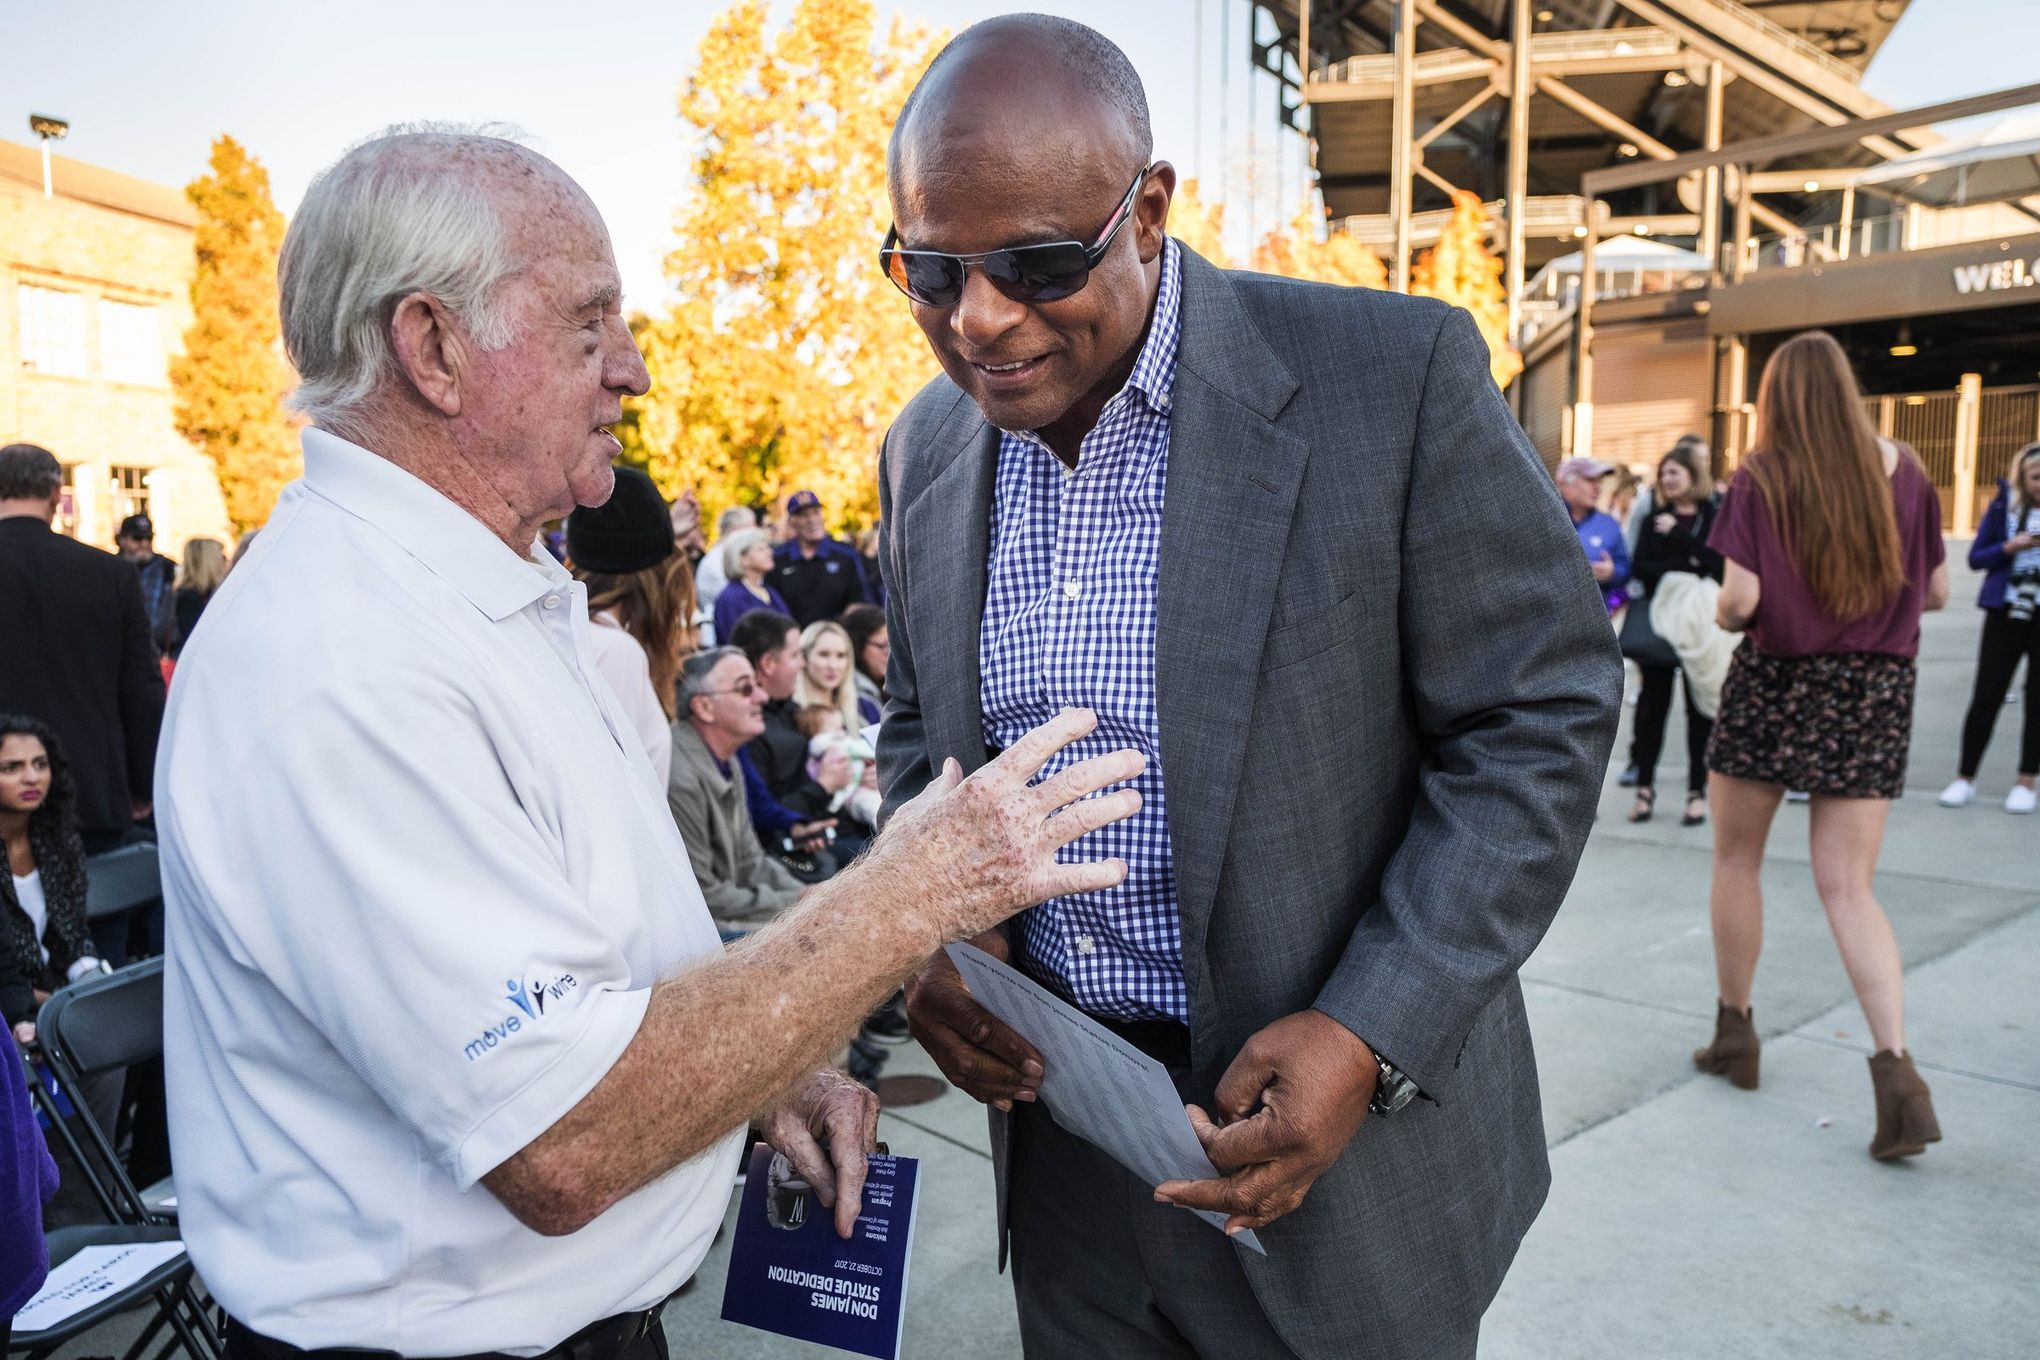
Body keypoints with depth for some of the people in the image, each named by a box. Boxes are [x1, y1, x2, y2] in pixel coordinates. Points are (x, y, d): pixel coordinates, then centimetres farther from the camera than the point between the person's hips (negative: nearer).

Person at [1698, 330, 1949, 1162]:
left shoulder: (1760, 478, -9)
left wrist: (1724, 615, 6)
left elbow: (1740, 600, -16)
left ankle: (1734, 1029, 24)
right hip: (1875, 693, 3)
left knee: (1736, 858, 15)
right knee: (1848, 885, 4)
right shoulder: (1903, 472, 2)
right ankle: (1895, 1063, -11)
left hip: (1776, 683, -3)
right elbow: (1936, 593, 6)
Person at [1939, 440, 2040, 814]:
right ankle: (1965, 777, 10)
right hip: (2007, 613, 0)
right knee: (1986, 696, 1)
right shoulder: (2004, 505, 0)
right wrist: (2009, 547, -16)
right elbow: (1976, 558, 2)